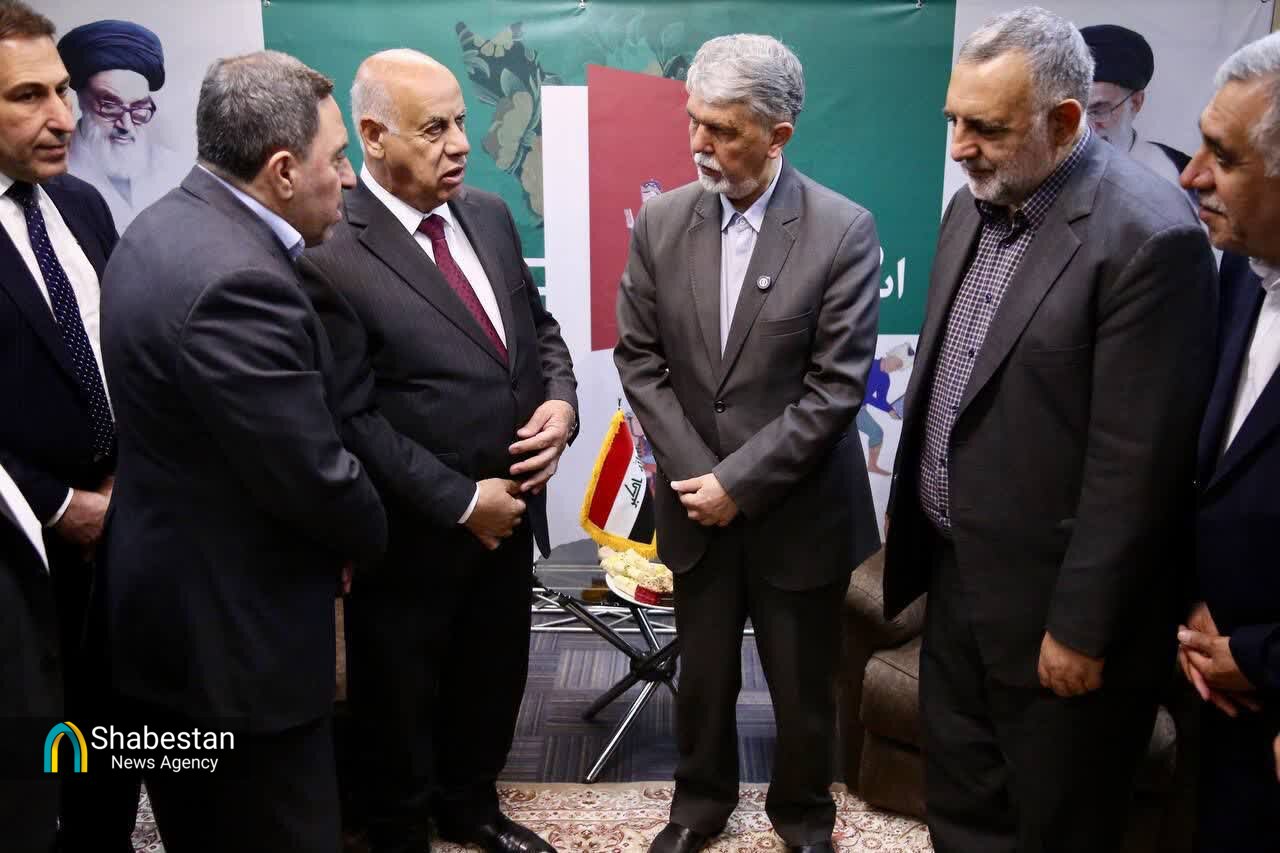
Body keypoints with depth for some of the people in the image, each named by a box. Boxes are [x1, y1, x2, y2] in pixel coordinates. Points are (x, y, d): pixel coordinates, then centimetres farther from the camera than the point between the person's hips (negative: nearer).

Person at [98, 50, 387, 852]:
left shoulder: (171, 226, 5)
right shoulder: (235, 280, -28)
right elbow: (312, 476, -23)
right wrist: (368, 536, -2)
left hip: (170, 608, 10)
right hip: (233, 631, -10)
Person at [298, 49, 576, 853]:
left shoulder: (490, 215, 2)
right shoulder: (332, 254, -21)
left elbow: (539, 326, 11)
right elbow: (352, 419, -21)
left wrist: (560, 399, -9)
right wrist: (461, 501, -18)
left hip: (510, 508, 7)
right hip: (414, 533, -6)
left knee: (495, 677, 24)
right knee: (403, 700, 18)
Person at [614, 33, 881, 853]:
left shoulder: (845, 230, -13)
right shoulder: (661, 221, -2)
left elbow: (837, 386, -15)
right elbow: (639, 359, 0)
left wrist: (738, 481, -16)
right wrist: (694, 474, -9)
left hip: (799, 511, -2)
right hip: (696, 503, 3)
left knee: (804, 686, 15)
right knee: (702, 676, 18)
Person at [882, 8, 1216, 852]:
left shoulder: (1149, 235, -21)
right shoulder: (975, 206, 4)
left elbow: (1135, 462, -21)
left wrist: (1081, 629, -16)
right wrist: (916, 522, 13)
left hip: (1049, 597, -7)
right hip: (958, 570, 7)